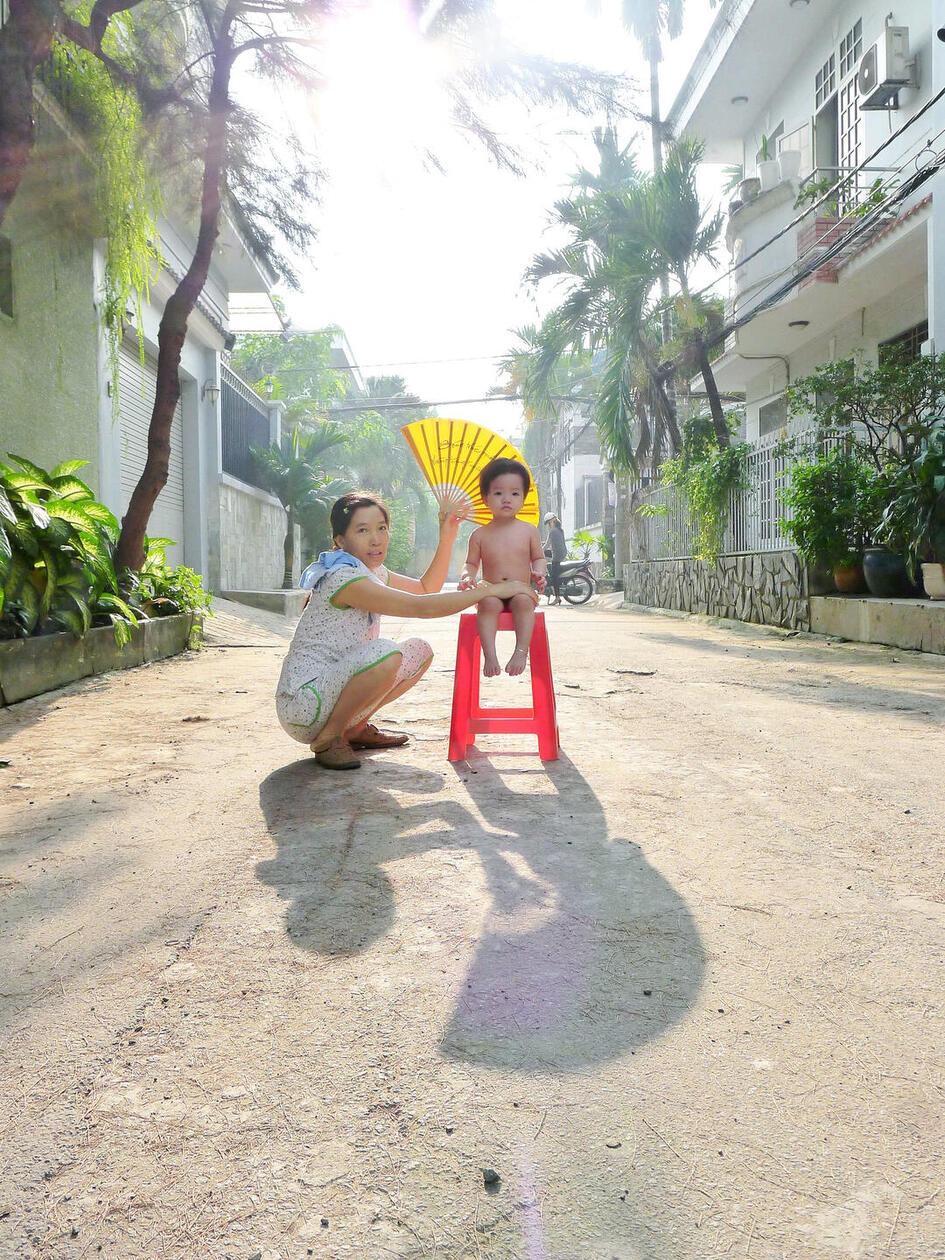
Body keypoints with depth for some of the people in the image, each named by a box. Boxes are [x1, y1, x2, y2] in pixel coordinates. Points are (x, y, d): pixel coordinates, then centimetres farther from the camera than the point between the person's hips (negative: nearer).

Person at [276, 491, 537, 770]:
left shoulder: (373, 572, 10)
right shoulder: (343, 578, -22)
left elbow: (425, 588, 22)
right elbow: (421, 607, -28)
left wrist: (447, 537, 10)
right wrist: (494, 589, -24)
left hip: (334, 683, 10)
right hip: (302, 704, -10)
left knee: (420, 651, 8)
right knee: (385, 653, -33)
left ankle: (355, 728, 13)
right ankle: (327, 738, -13)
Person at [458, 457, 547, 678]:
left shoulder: (528, 531, 6)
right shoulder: (480, 535, 4)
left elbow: (538, 557, 15)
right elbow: (471, 563, 11)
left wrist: (539, 573, -7)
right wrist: (466, 576, -11)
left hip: (522, 591, 0)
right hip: (491, 592, 0)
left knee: (523, 601, -34)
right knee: (488, 603, -33)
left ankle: (521, 651, -36)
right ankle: (489, 654, -38)